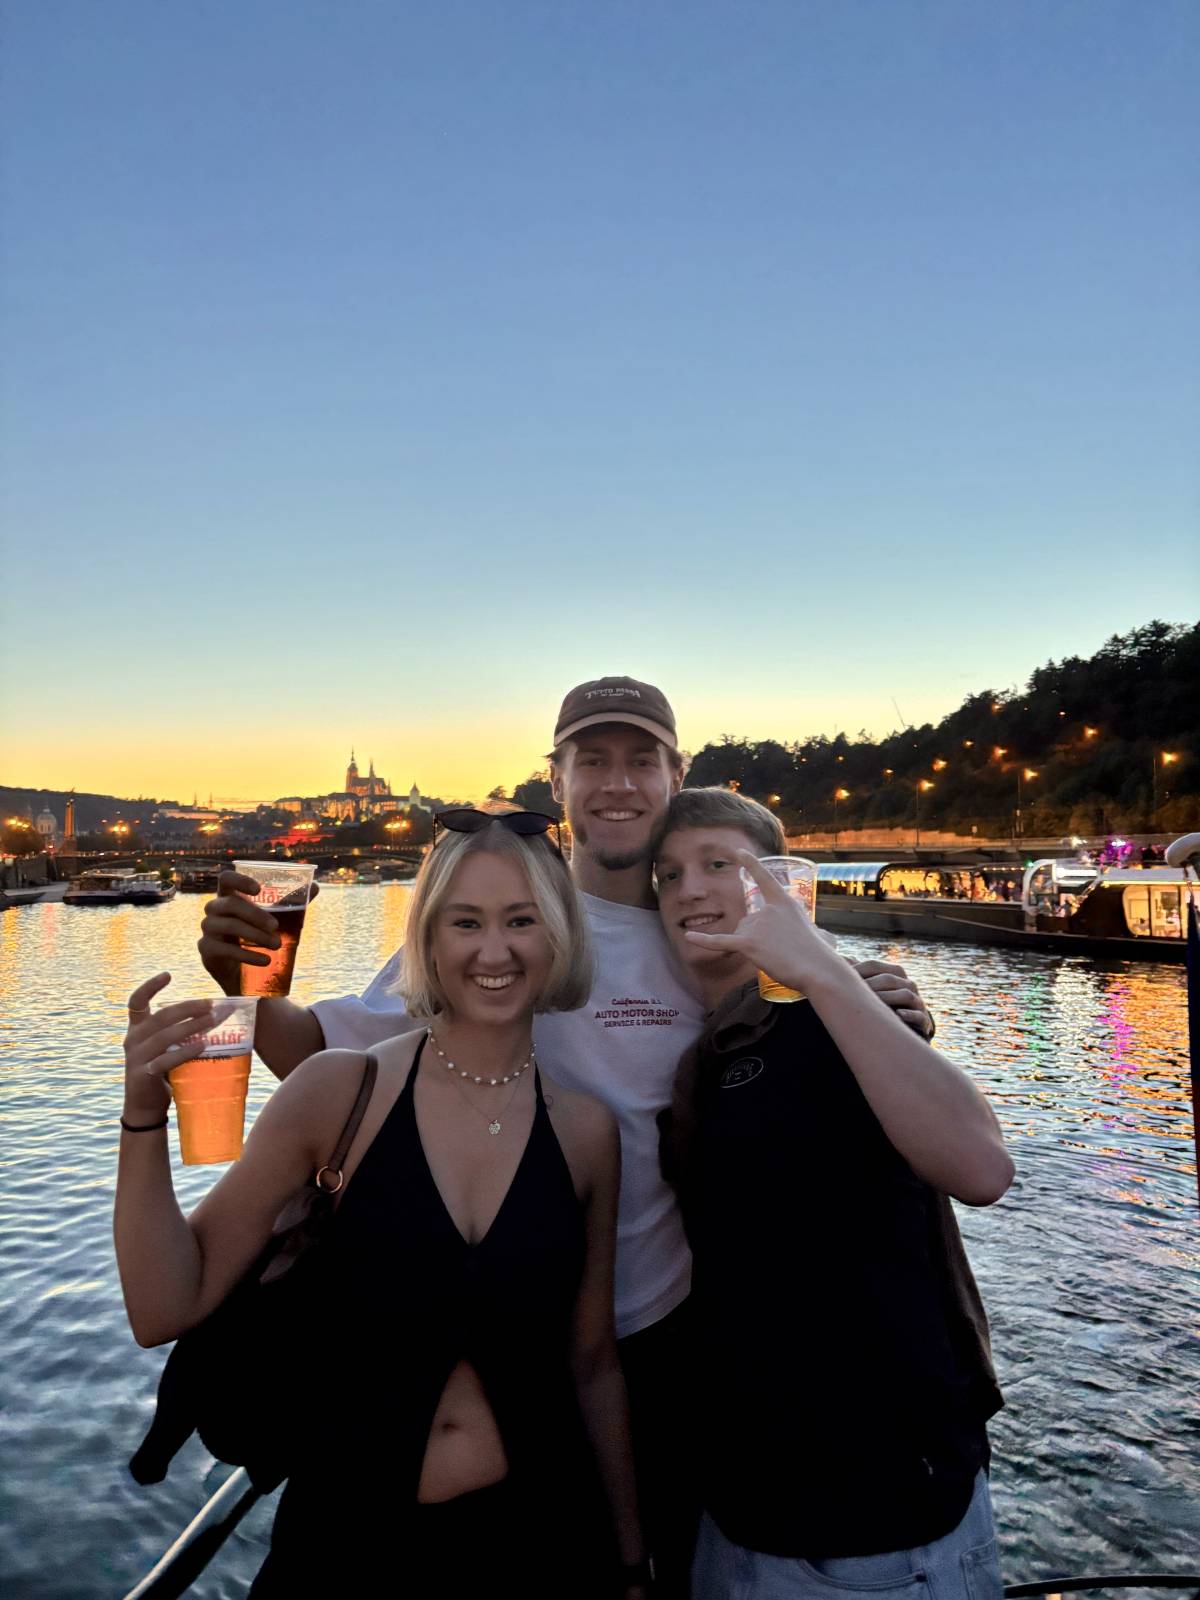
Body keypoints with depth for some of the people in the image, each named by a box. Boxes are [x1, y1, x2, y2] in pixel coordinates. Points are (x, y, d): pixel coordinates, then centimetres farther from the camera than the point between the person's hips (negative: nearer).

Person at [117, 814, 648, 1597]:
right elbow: (167, 1309, -13)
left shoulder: (587, 1129, -8)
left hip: (540, 1536, 2)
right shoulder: (340, 1088, -14)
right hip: (350, 1536, -1)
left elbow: (592, 1365, 3)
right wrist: (145, 1116, -26)